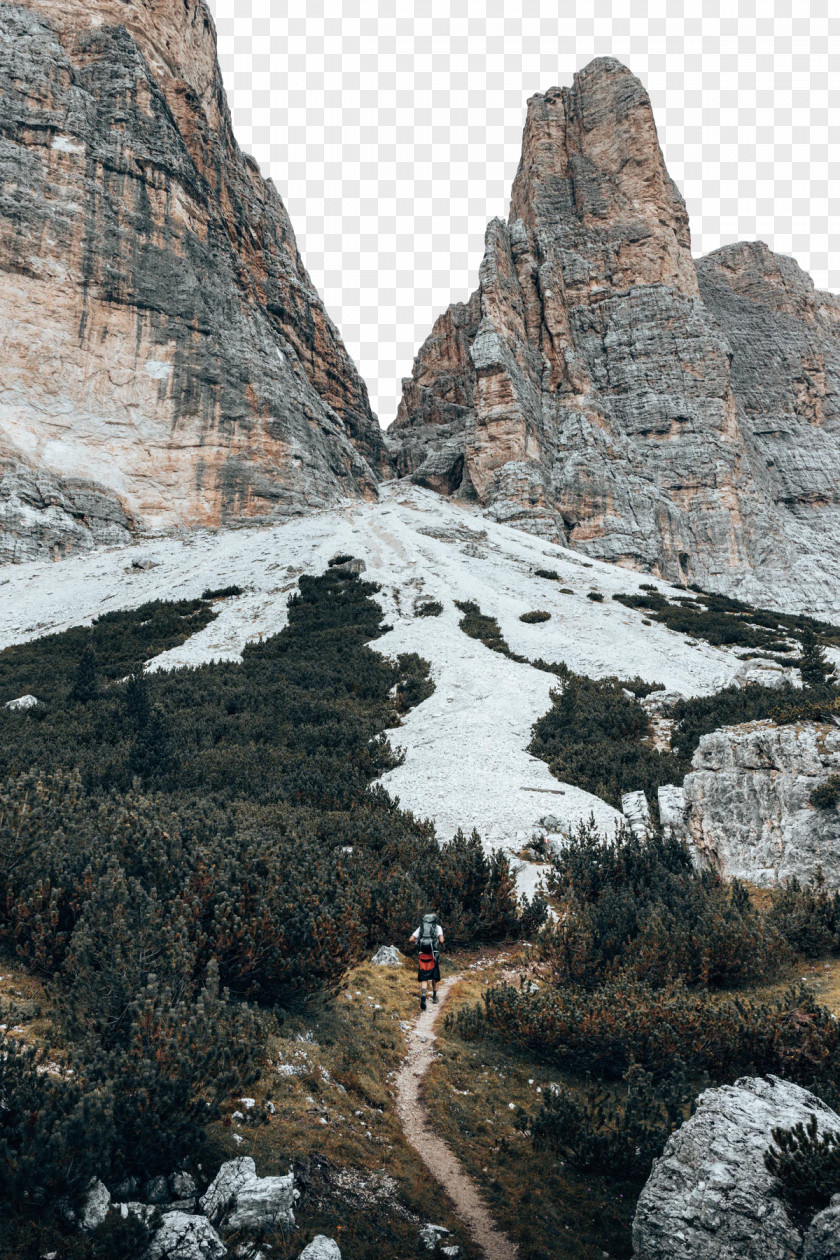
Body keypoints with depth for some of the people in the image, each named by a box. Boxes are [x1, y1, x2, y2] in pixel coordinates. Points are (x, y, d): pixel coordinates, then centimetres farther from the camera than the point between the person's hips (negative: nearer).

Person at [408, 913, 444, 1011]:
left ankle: (423, 995, -24)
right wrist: (439, 944, 11)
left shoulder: (421, 928, 11)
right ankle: (434, 997, 33)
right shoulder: (438, 927, 5)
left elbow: (410, 940, 3)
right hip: (434, 956, -1)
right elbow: (441, 940, -10)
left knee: (424, 979, 1)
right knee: (434, 977, 20)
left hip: (423, 956, 1)